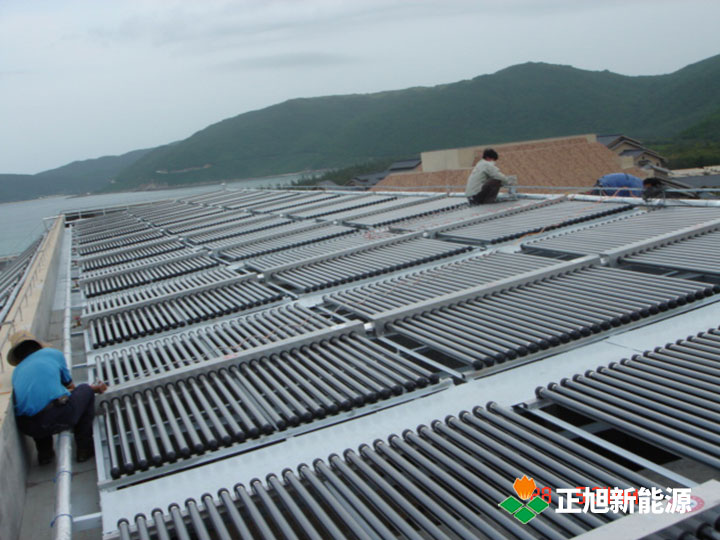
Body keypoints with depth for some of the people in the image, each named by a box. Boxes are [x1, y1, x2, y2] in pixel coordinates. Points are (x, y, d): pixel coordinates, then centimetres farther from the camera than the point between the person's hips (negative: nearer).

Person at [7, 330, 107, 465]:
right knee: (86, 391, 24)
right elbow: (70, 387, 28)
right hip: (58, 418, -5)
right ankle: (84, 449, 22)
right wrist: (92, 388, 49)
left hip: (27, 427, 5)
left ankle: (44, 453, 30)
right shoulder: (53, 353, 18)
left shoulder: (17, 371, 26)